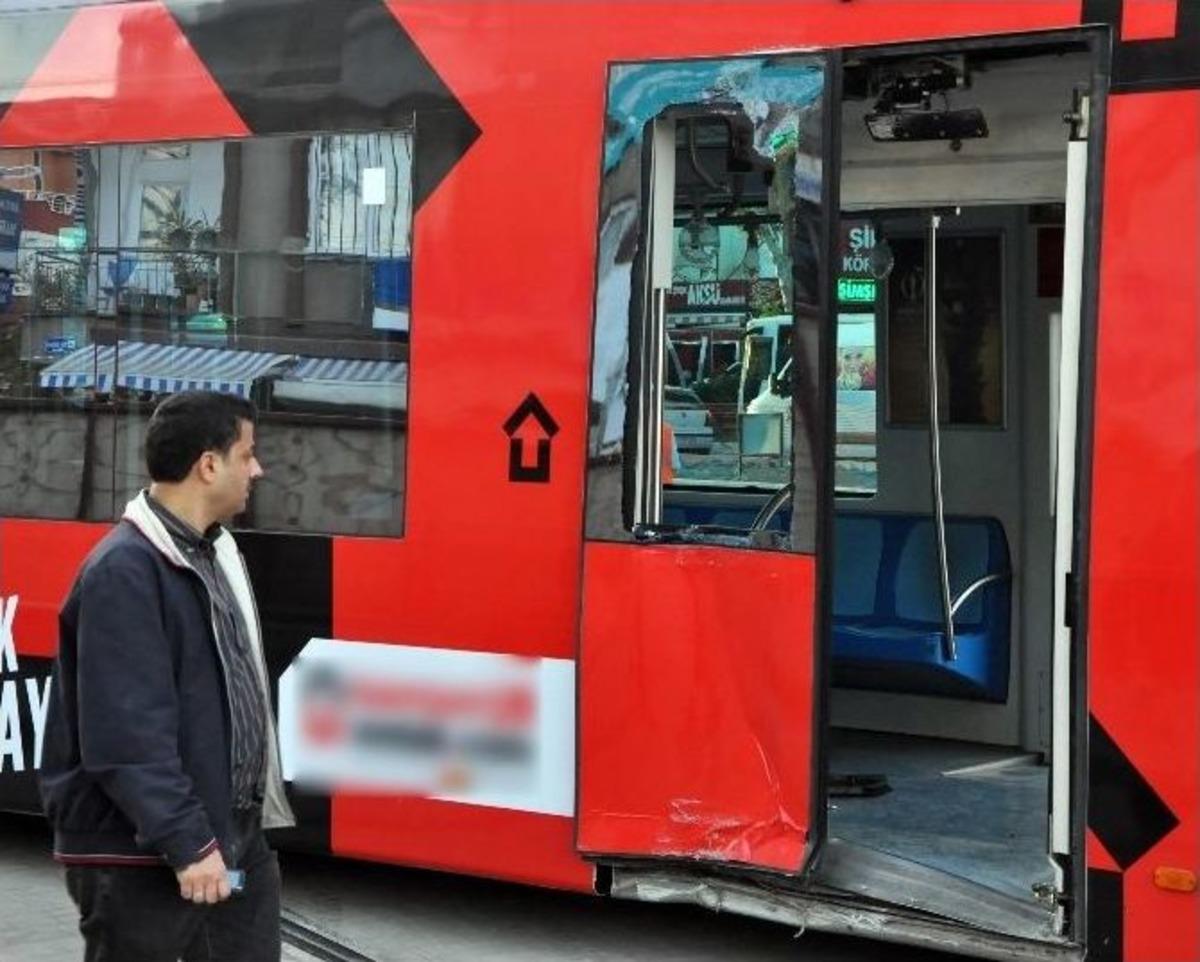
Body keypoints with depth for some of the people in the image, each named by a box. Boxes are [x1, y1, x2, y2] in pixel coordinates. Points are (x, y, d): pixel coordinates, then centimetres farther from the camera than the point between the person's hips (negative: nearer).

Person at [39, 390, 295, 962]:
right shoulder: (124, 570, -19)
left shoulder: (215, 552, 10)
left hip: (235, 836, 9)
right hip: (142, 857, -9)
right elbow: (125, 738, -23)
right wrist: (188, 844, -23)